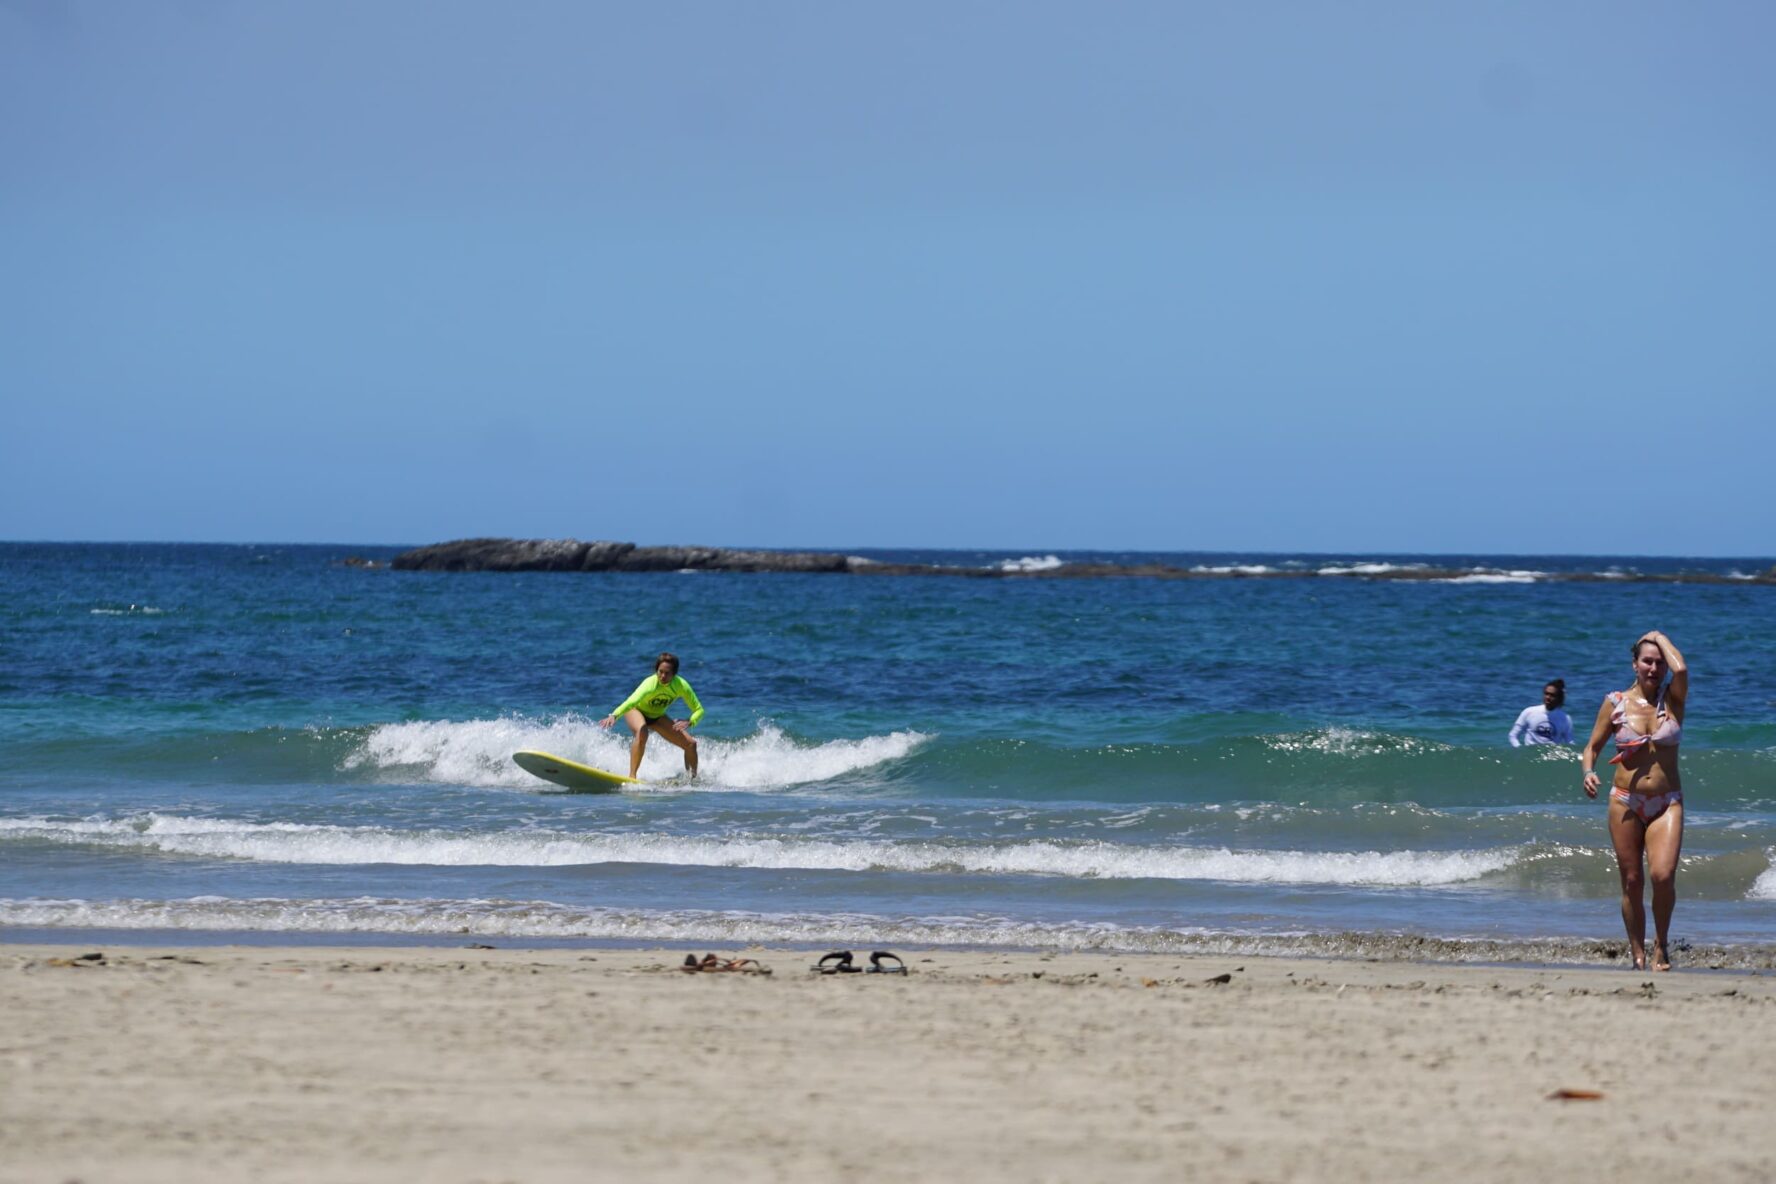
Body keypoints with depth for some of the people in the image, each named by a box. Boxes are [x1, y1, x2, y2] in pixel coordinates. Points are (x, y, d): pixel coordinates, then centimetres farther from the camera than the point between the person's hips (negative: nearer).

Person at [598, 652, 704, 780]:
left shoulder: (681, 686, -26)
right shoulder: (650, 684, -39)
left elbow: (699, 710, -18)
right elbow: (632, 702, -55)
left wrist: (689, 722, -40)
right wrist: (614, 716, -73)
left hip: (657, 716, 5)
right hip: (636, 711, -5)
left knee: (691, 744, -2)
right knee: (642, 731, -40)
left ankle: (693, 778, 23)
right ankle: (632, 776, -36)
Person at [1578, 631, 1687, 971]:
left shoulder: (1673, 700, 4)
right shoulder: (1615, 703, 4)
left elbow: (1681, 670, -17)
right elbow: (1593, 746, 10)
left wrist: (1659, 637, -2)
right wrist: (1588, 772, -11)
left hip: (1667, 804, -1)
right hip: (1625, 803, 1)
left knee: (1663, 876, -18)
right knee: (1632, 882, 2)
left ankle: (1661, 944, 4)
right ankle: (1638, 953, 13)